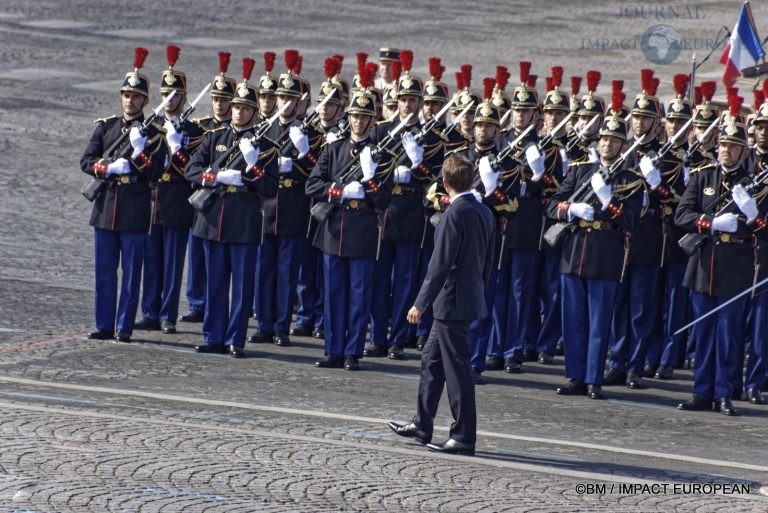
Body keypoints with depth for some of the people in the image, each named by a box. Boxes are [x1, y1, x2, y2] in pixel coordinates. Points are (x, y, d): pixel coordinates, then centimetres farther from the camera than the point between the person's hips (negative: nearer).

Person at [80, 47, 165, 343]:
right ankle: (104, 325, 13)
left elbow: (155, 172, -8)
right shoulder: (105, 127, 10)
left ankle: (124, 327, 6)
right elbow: (86, 161, 4)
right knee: (104, 271, 6)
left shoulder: (154, 134, 0)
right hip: (105, 208, 3)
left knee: (131, 273, 1)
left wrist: (139, 152, -23)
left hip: (136, 213, -3)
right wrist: (110, 167, -14)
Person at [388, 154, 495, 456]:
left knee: (457, 368, -4)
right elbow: (487, 261, 14)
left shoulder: (454, 214, -18)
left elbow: (441, 264, -20)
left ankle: (464, 437, -1)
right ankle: (422, 425, 27)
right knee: (432, 360, 19)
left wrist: (421, 303, -17)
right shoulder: (484, 213, 8)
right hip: (471, 299, 9)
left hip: (452, 302, -9)